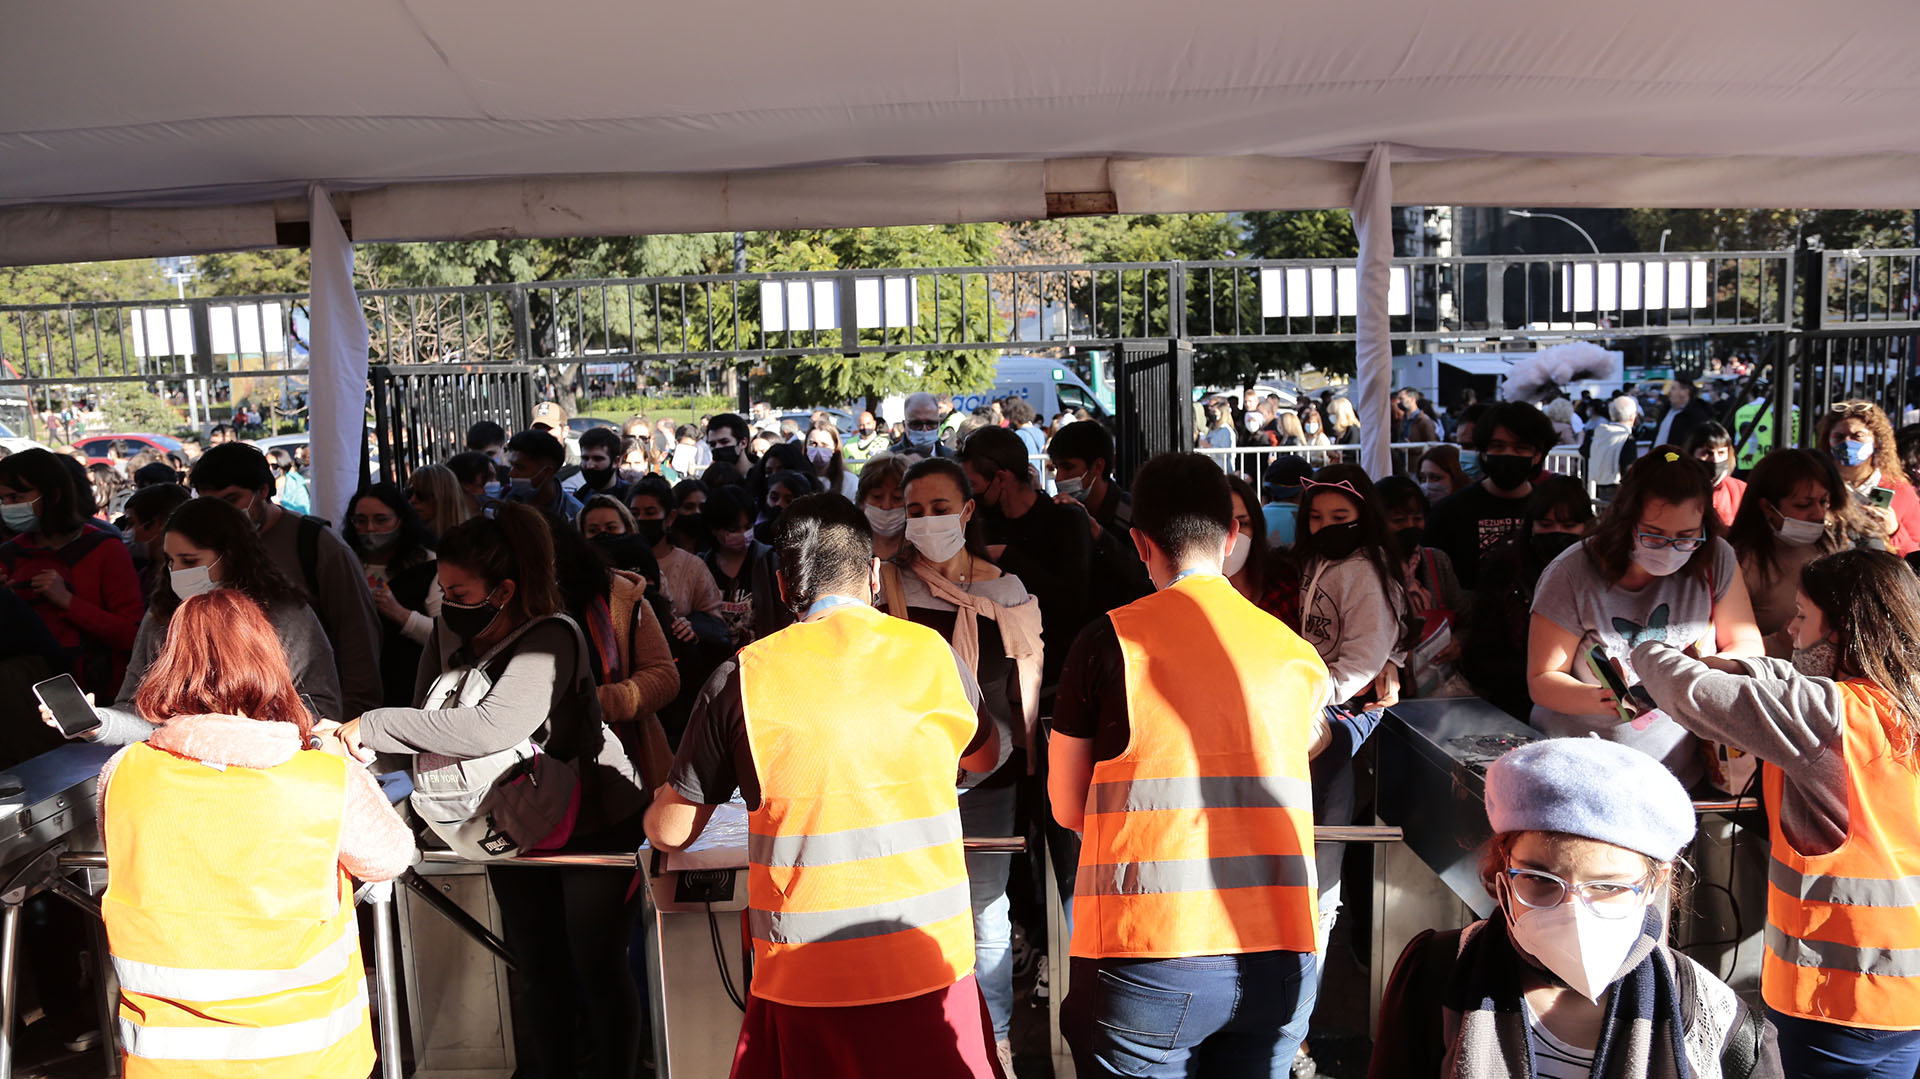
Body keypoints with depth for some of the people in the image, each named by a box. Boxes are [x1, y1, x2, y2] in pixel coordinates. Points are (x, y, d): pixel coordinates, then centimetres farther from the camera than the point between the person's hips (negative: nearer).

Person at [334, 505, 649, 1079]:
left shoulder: (551, 638, -26)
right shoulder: (449, 632, -3)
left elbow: (493, 726, -40)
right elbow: (428, 723, -2)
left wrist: (375, 726, -38)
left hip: (592, 821, -6)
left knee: (597, 968, 4)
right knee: (539, 971, 15)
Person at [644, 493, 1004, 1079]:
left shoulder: (743, 676, -6)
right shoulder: (932, 653, -1)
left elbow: (669, 832, 2)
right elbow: (985, 758, 20)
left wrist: (662, 796, 25)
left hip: (804, 973, -1)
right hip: (929, 964, 1)